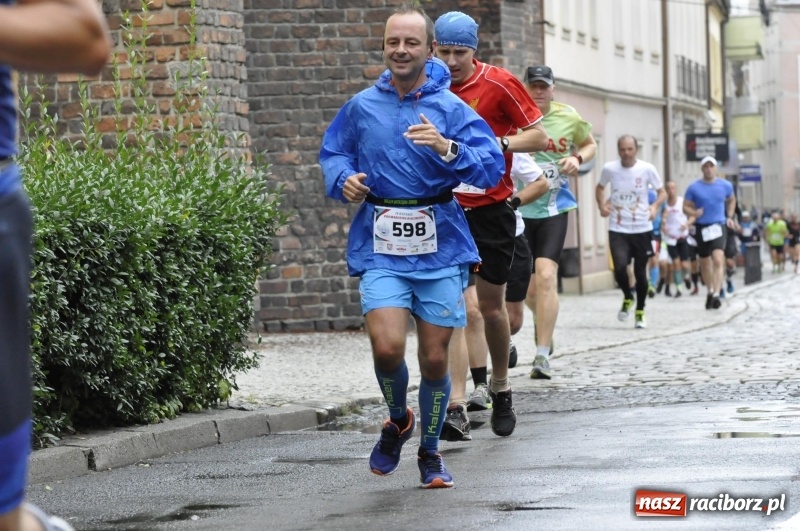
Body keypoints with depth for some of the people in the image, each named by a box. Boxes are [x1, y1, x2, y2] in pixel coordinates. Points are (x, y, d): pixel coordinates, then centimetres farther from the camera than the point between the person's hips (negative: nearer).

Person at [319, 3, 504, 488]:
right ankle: (398, 420, 15)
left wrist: (448, 149, -26)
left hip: (440, 247, 0)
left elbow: (492, 167, -10)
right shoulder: (361, 107, 6)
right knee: (387, 347, -17)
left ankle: (430, 452, 27)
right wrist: (344, 178, 0)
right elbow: (332, 153, 22)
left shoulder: (451, 108, -1)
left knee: (434, 358, 5)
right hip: (380, 248, 0)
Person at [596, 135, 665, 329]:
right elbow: (600, 188, 17)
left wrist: (655, 206, -15)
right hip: (618, 229, 0)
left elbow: (662, 192, 5)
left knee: (640, 271, 6)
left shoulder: (647, 169, -6)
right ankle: (627, 298, 13)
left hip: (642, 229, 0)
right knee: (620, 267, -18)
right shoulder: (609, 168, -3)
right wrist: (601, 205, -2)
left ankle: (640, 312, 27)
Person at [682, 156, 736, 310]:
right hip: (701, 227, 1)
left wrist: (729, 217, 12)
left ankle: (716, 294, -26)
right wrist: (693, 213, -18)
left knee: (718, 259, -21)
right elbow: (686, 206, 3)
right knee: (705, 262, 12)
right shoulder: (694, 187, -1)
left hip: (719, 226, -1)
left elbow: (731, 200, 23)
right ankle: (710, 291, 34)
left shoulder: (725, 186, 4)